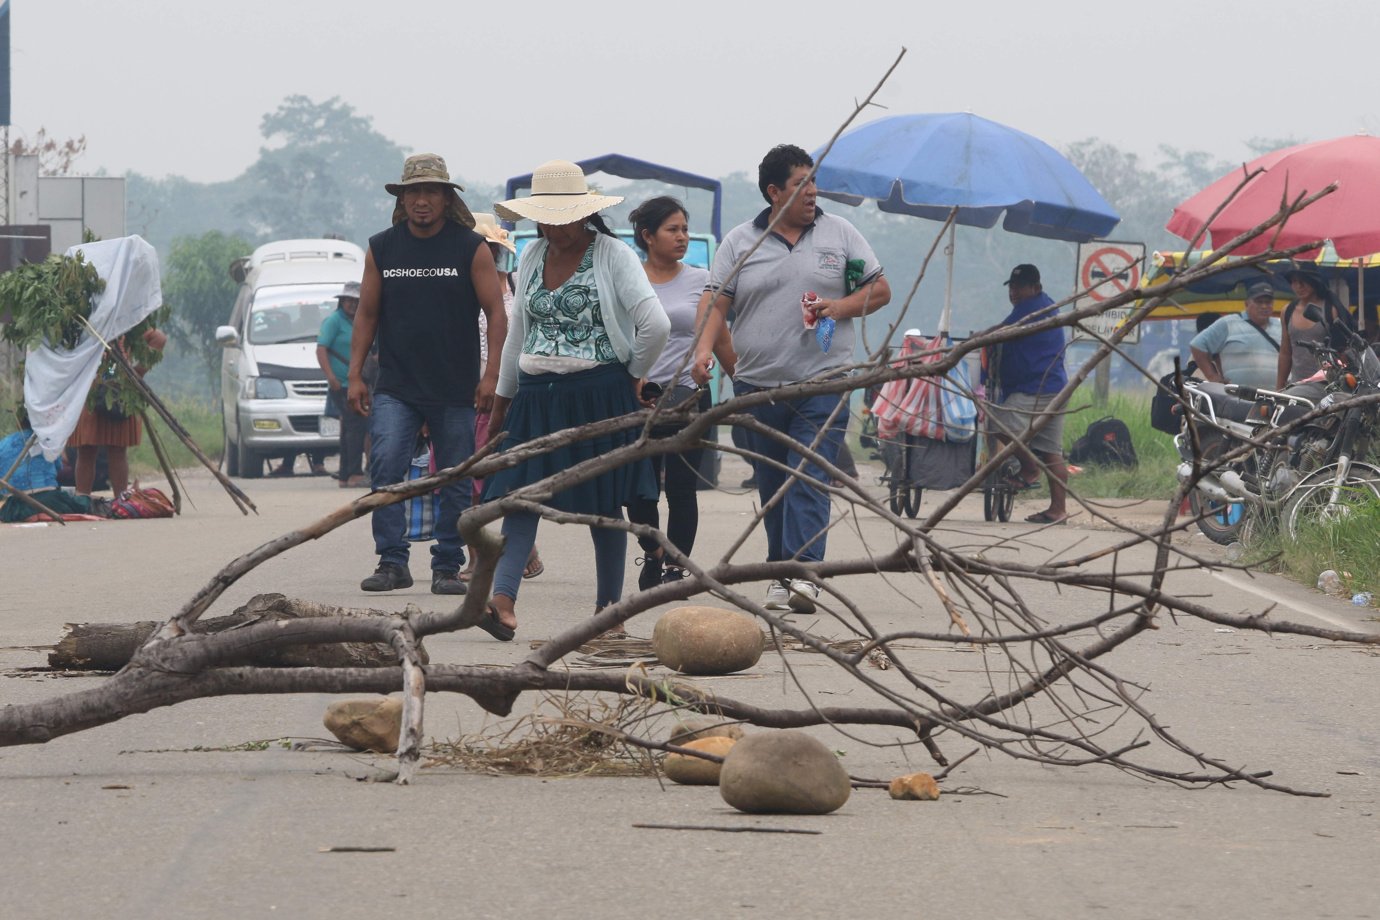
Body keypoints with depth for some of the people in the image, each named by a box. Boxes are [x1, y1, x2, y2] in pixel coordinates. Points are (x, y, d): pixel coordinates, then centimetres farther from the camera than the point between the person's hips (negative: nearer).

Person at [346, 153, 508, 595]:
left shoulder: (471, 248, 0)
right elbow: (366, 314, 11)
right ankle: (392, 562, -13)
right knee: (385, 465, -16)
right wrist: (355, 375, 5)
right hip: (395, 388, 1)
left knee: (455, 481, 4)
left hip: (455, 390, -1)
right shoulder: (381, 248, 7)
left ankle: (447, 567, 13)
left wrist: (492, 373, -9)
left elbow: (496, 313, 0)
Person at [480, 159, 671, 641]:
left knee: (602, 505, 1)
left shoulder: (612, 255, -5)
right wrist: (503, 398, 21)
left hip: (597, 396, -5)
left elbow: (655, 324, -12)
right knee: (520, 495, -9)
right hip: (537, 397, 5)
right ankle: (503, 602, -19)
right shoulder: (532, 257, 12)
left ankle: (608, 608, 8)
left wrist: (633, 376, -2)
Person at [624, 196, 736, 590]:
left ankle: (675, 567, 6)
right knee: (638, 488, 3)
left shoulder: (700, 281, 6)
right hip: (637, 398, 1)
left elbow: (722, 343, 11)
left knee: (681, 488, -3)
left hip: (688, 396, -1)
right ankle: (652, 554, 26)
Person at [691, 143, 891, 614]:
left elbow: (880, 290, 11)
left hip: (821, 385, -2)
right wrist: (704, 346, -17)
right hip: (757, 385, 2)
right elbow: (716, 298, 0)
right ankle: (780, 573, 17)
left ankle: (803, 573, -22)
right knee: (771, 487, 8)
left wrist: (841, 306, -8)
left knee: (808, 481, -14)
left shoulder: (840, 234, 8)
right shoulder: (740, 242, 7)